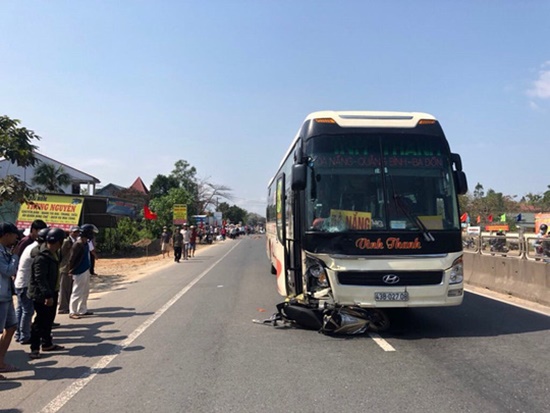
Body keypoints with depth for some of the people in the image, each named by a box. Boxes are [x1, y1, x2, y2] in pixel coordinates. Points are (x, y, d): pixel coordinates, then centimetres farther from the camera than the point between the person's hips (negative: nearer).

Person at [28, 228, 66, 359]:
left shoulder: (53, 253, 7)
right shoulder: (42, 257, -24)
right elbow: (40, 278, -27)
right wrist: (47, 295, -28)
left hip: (51, 292, 10)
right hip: (41, 295, -10)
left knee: (49, 319, 18)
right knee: (40, 321, -2)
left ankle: (47, 344, 30)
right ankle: (34, 348, 9)